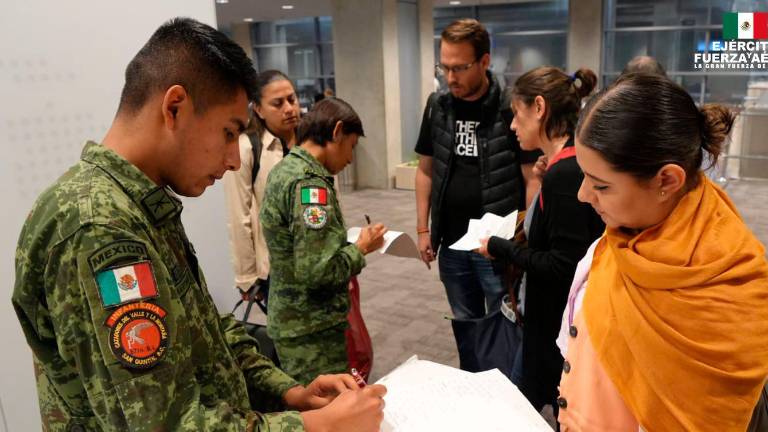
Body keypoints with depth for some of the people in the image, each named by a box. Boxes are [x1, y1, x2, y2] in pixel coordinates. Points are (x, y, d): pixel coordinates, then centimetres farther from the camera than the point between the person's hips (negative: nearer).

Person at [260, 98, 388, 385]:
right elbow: (317, 271, -27)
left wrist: (350, 245, 11)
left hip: (290, 323, 9)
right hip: (313, 330, -9)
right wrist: (361, 248, -12)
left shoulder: (284, 170, 8)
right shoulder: (309, 183, -22)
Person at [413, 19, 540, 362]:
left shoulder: (512, 109, -11)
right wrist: (423, 229, 7)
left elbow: (532, 179, -8)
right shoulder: (437, 106, 3)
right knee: (465, 326, 20)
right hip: (451, 243, 5)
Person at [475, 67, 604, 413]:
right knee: (521, 396, 24)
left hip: (559, 323, -9)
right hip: (552, 314, 9)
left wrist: (500, 248, -15)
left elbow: (563, 266, -24)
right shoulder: (569, 165, 4)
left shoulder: (564, 173, -24)